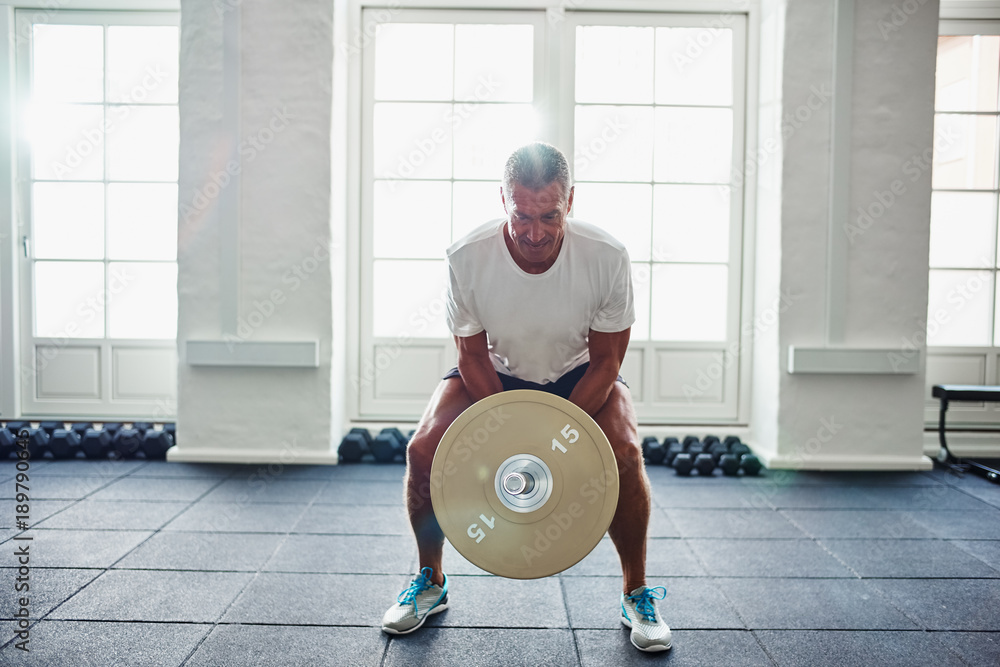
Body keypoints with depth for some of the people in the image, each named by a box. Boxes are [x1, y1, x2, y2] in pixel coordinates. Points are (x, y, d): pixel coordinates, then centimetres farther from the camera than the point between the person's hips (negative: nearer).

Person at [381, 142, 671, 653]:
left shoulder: (607, 257, -28)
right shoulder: (467, 257, -27)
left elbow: (606, 361, -16)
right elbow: (473, 356, -14)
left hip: (580, 376, 0)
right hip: (495, 375, 1)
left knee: (625, 453, -26)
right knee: (423, 449, -19)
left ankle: (637, 594, -1)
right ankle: (430, 582, 8)